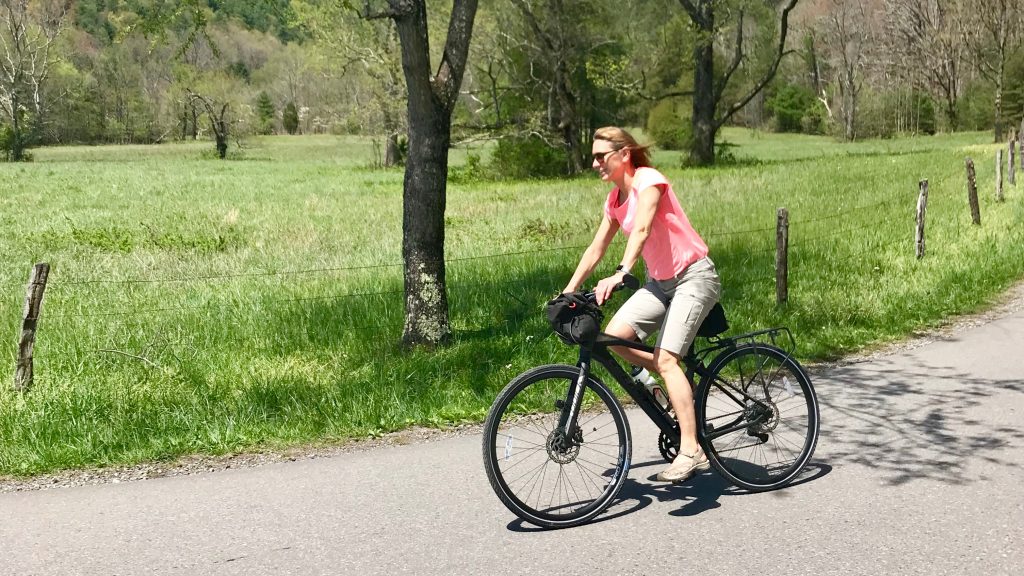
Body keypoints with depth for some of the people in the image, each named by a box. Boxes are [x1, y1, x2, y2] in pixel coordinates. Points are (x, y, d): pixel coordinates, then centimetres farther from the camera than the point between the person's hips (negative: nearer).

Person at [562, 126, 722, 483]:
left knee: (665, 359, -20)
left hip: (693, 276, -8)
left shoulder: (648, 180, -15)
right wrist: (568, 292, 8)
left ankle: (691, 450, -18)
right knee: (613, 337, -11)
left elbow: (642, 230, -31)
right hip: (659, 281, 8)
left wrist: (620, 274, -44)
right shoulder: (615, 200, 9)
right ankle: (677, 381, 9)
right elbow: (596, 249, 13)